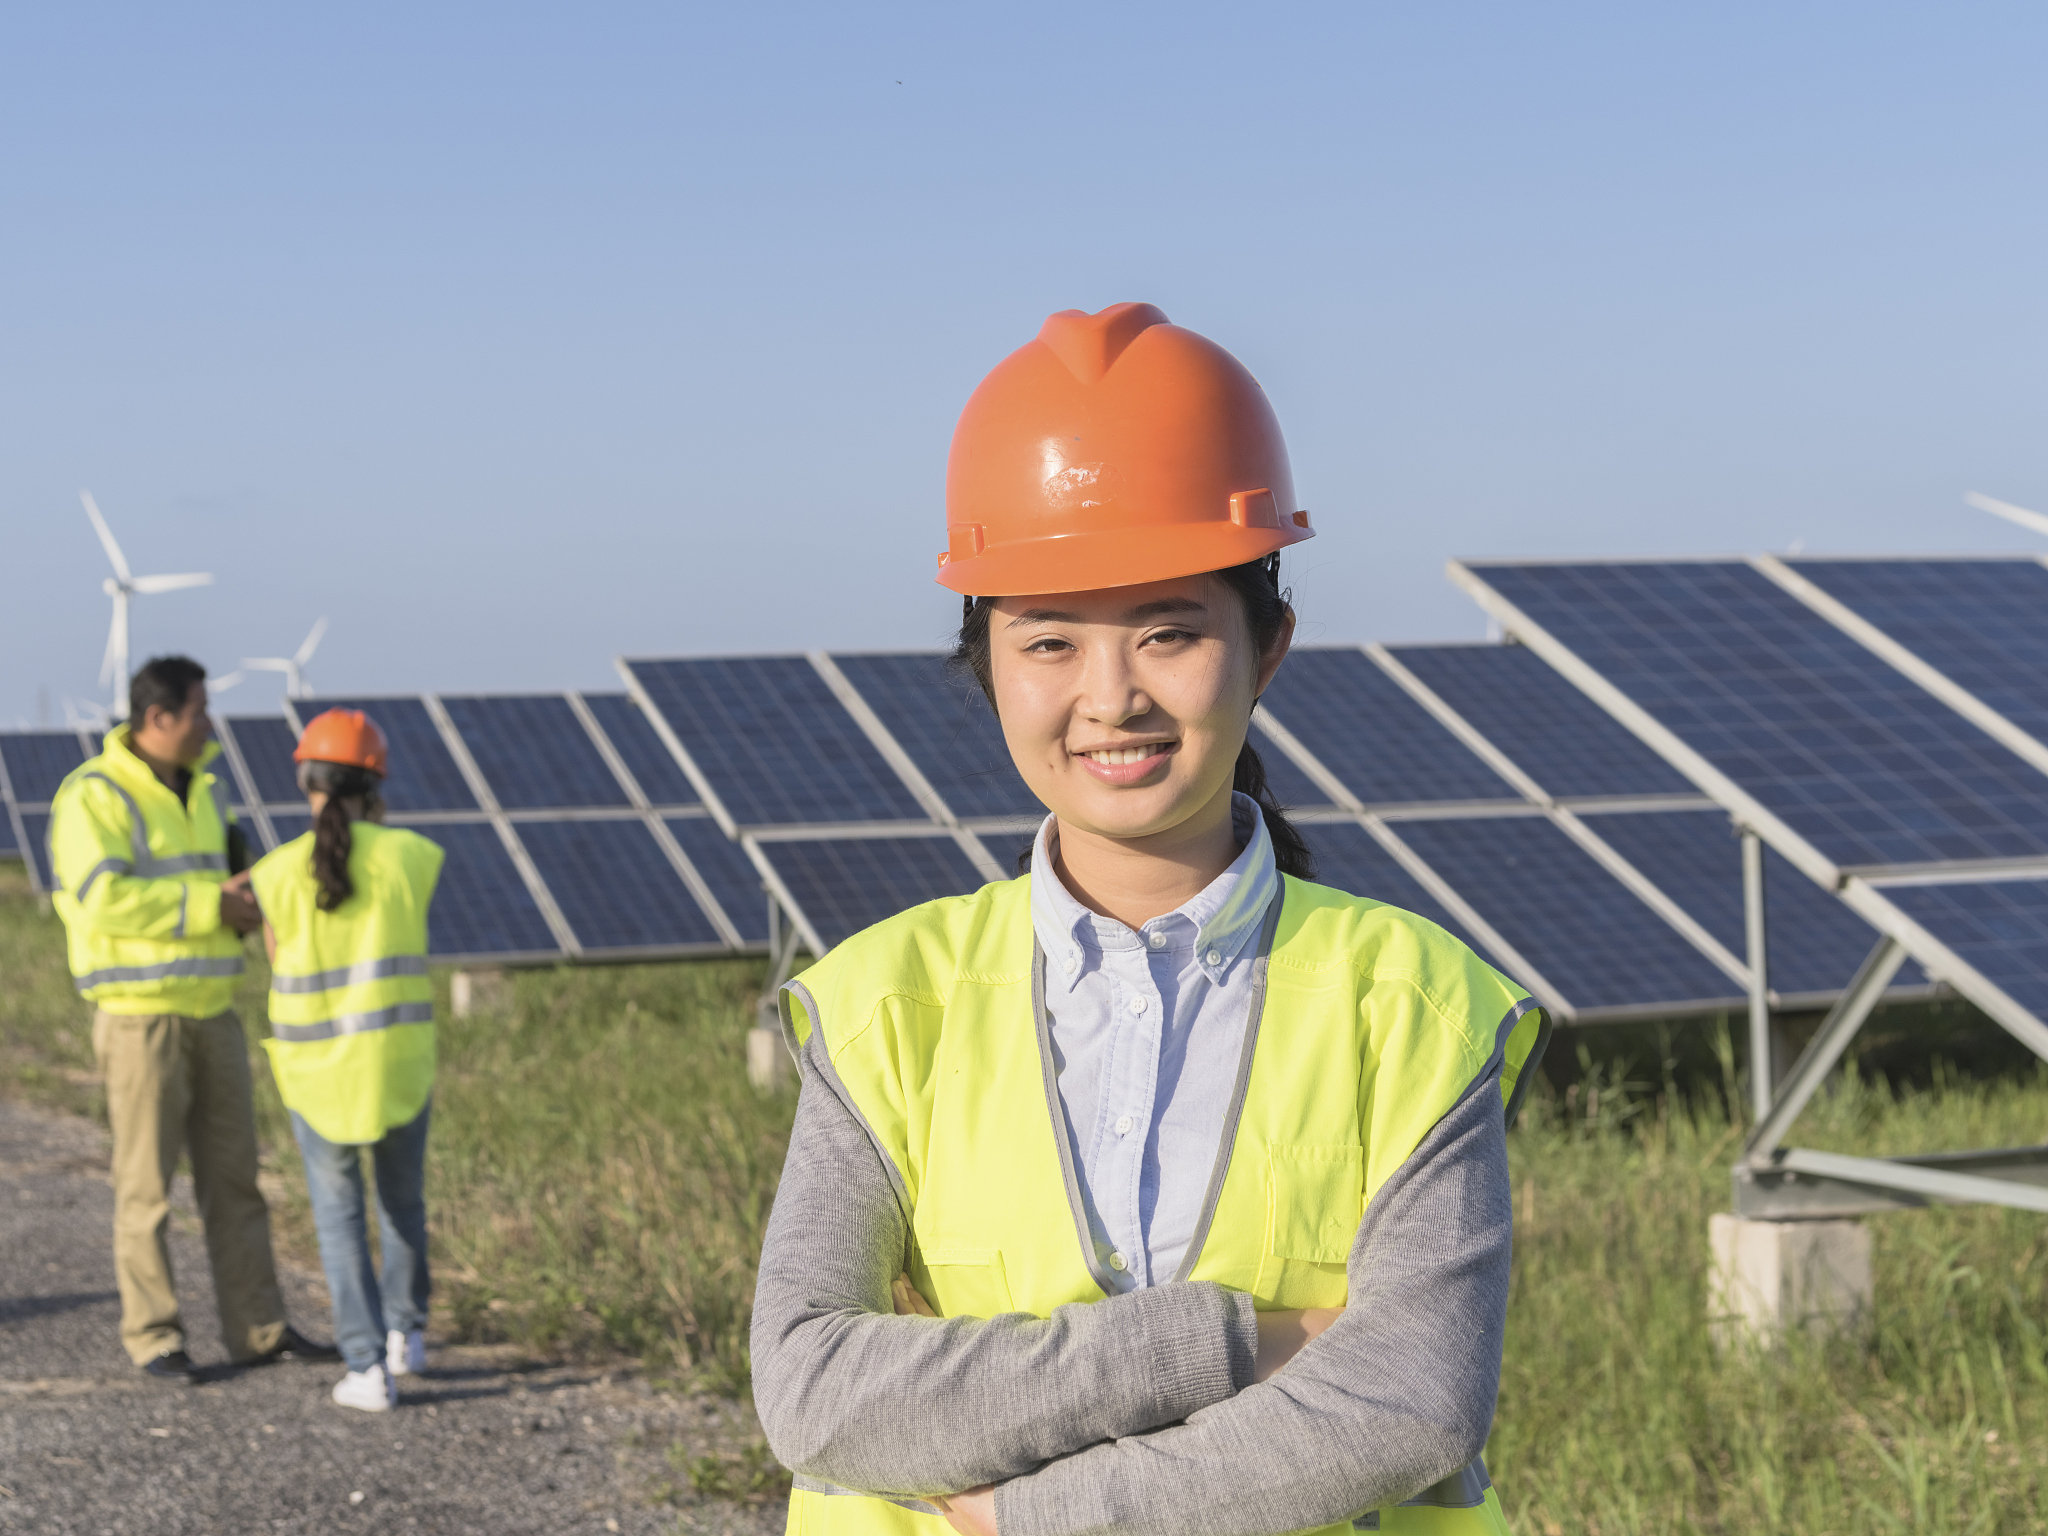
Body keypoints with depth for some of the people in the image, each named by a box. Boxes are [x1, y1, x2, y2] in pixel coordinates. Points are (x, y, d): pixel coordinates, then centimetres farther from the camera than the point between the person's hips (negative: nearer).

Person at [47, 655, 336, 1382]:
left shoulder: (202, 792, 12)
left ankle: (257, 1329, 13)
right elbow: (105, 900, -25)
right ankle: (153, 1336, 10)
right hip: (139, 1014, -7)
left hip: (212, 1012, 7)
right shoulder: (93, 795, -13)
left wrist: (249, 896, -4)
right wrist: (213, 907, -21)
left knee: (233, 1173, 7)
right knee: (147, 1180, -1)